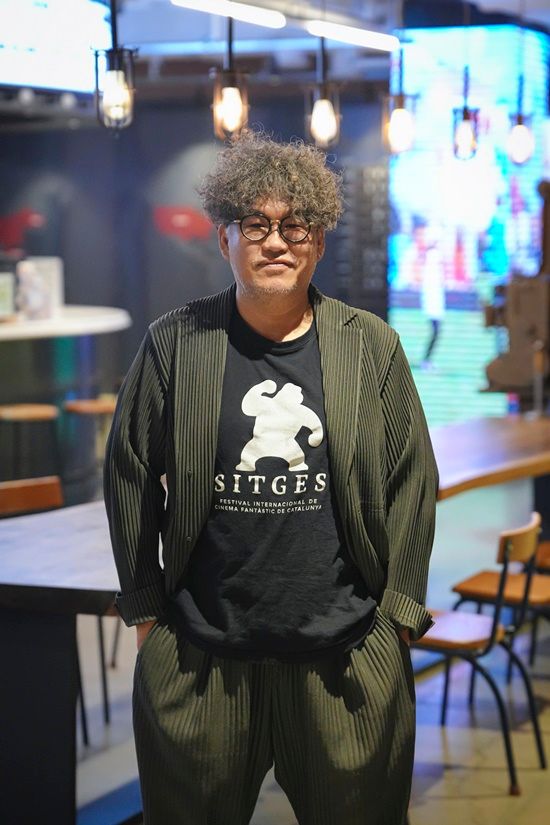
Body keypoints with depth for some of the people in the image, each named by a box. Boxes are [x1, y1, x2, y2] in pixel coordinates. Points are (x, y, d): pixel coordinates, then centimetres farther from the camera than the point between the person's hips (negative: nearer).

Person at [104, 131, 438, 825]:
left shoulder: (372, 347, 3)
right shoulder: (175, 344, 2)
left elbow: (411, 481, 5)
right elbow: (130, 476, 5)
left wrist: (399, 610, 2)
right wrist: (145, 607, 5)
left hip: (346, 657, 0)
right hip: (198, 657, 0)